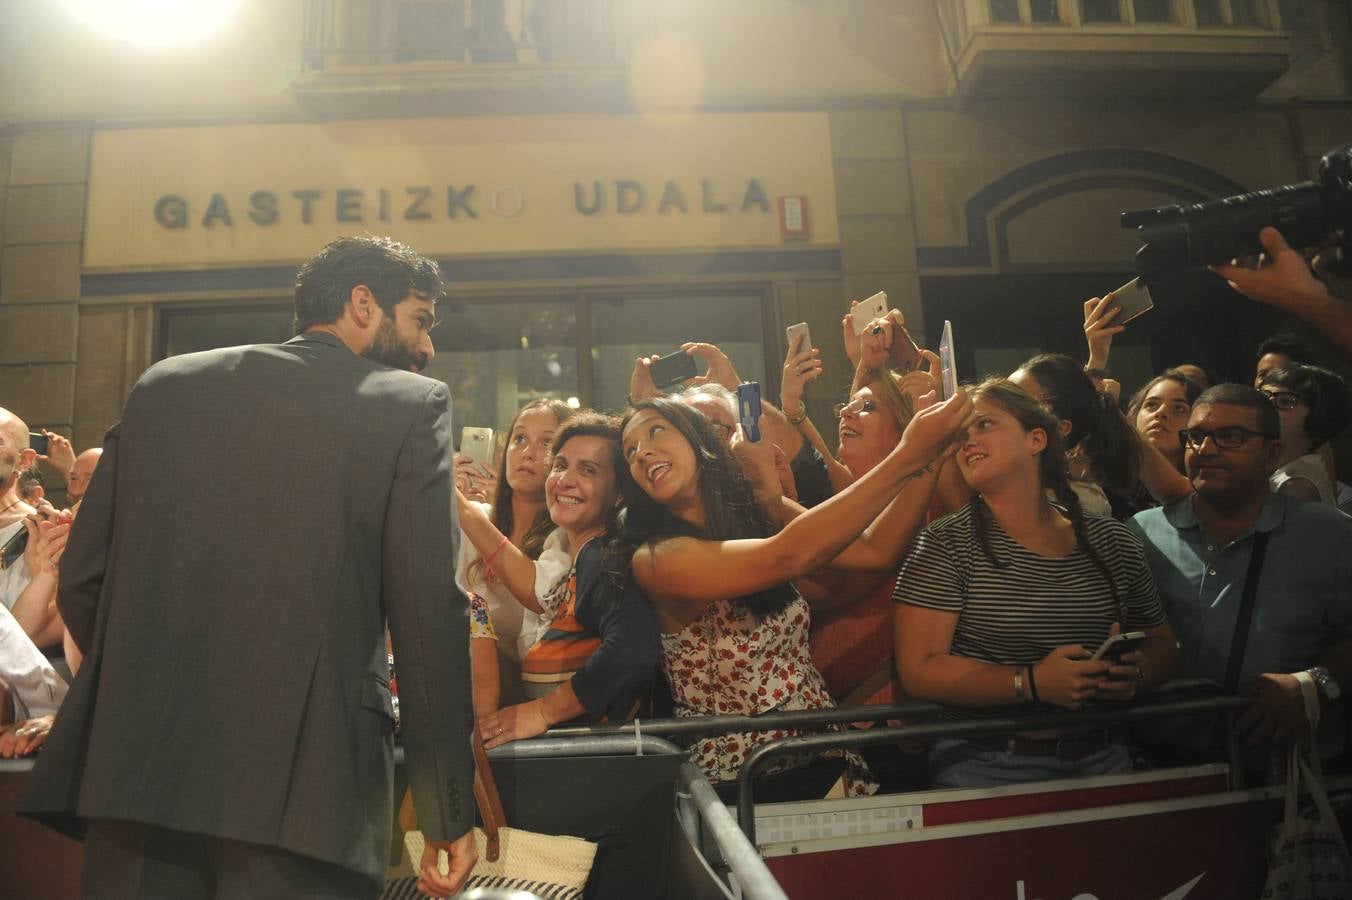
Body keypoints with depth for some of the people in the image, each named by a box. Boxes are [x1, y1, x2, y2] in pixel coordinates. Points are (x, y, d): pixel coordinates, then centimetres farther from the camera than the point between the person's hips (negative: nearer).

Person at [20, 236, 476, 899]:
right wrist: (449, 815, -2)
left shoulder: (164, 384, 10)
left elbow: (82, 580, 11)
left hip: (135, 771, 4)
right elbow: (431, 617, -9)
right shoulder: (412, 405, -2)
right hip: (303, 791, -4)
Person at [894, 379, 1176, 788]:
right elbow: (919, 671, -12)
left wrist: (1135, 670, -6)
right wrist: (1032, 683, -20)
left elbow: (1161, 644, 16)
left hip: (1101, 762, 5)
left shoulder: (1113, 541, 7)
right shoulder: (945, 544, -6)